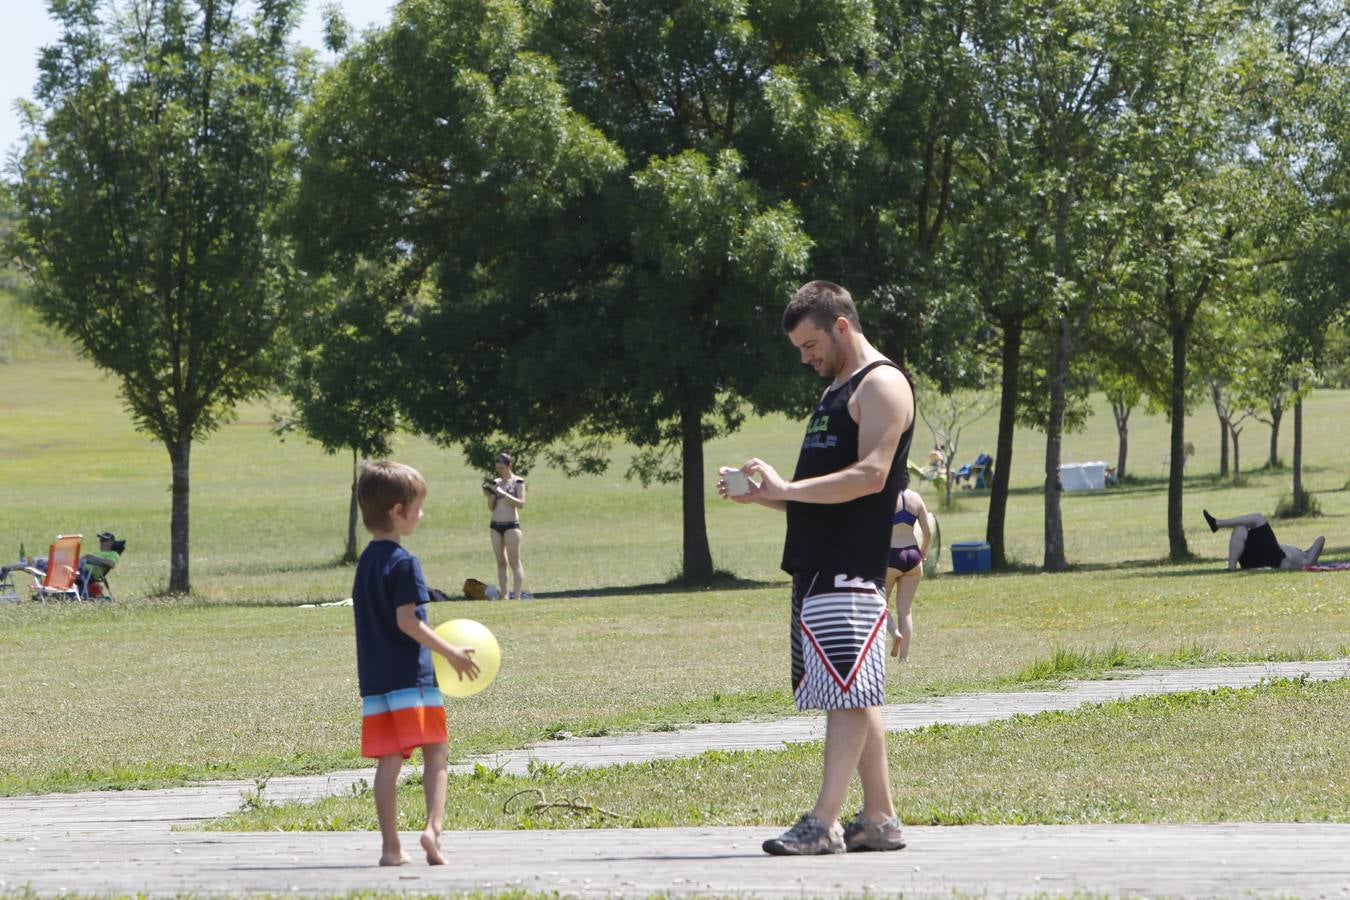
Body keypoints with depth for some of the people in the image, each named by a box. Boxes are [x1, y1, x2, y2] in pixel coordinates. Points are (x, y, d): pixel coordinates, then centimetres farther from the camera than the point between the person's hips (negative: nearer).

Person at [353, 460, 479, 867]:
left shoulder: (366, 561, 14)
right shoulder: (403, 563, -12)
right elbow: (406, 620, -17)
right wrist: (450, 652, -12)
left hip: (375, 680, 7)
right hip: (411, 676, -7)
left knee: (388, 761, 6)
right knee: (435, 753, -2)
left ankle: (390, 847, 4)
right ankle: (433, 826, -20)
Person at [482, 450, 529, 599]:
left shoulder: (517, 481, -2)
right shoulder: (496, 482, 12)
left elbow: (521, 504, -11)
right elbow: (492, 508, 14)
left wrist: (504, 494, -17)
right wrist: (489, 496, -6)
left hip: (511, 525, -6)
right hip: (495, 525, 6)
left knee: (514, 562, -8)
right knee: (501, 562, 5)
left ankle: (517, 595, -11)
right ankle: (503, 595, 6)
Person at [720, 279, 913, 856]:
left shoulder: (882, 385, -6)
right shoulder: (836, 391, 24)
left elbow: (870, 474, -18)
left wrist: (785, 487, -18)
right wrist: (762, 496, 9)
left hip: (851, 571, -10)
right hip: (816, 568, 10)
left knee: (847, 694, -12)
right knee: (854, 697, 10)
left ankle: (824, 823, -18)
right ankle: (879, 819, 12)